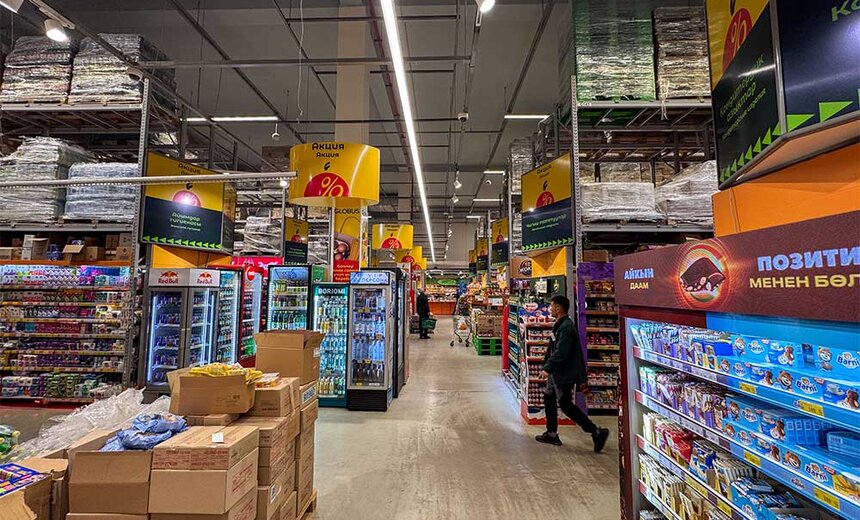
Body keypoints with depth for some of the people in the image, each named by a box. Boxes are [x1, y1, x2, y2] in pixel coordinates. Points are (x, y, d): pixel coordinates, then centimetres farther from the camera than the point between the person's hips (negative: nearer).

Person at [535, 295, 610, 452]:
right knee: (549, 398, 16)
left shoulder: (566, 327, -23)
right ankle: (551, 434, 28)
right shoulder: (560, 325, 10)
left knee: (566, 404, -2)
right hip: (557, 372, 10)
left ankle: (597, 432, 7)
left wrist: (548, 368, -24)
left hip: (565, 374, -10)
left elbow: (561, 353, -28)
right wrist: (547, 367, 18)